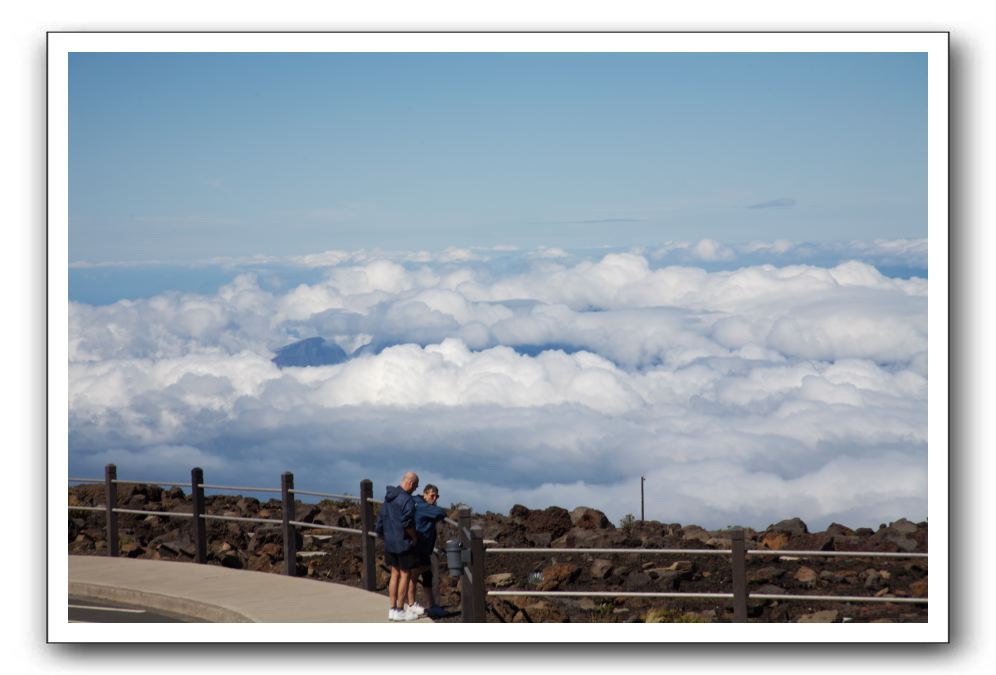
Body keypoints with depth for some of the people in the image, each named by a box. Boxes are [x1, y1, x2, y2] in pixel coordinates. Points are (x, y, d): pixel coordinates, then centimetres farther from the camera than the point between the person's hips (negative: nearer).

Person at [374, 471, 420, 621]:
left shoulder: (388, 498, 10)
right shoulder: (406, 499, -18)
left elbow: (380, 521, 15)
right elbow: (407, 523, -23)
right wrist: (414, 537, -8)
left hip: (389, 542, 8)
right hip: (403, 543, -8)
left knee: (395, 574, 14)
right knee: (405, 575, 0)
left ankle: (392, 609, 15)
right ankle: (399, 611, 1)